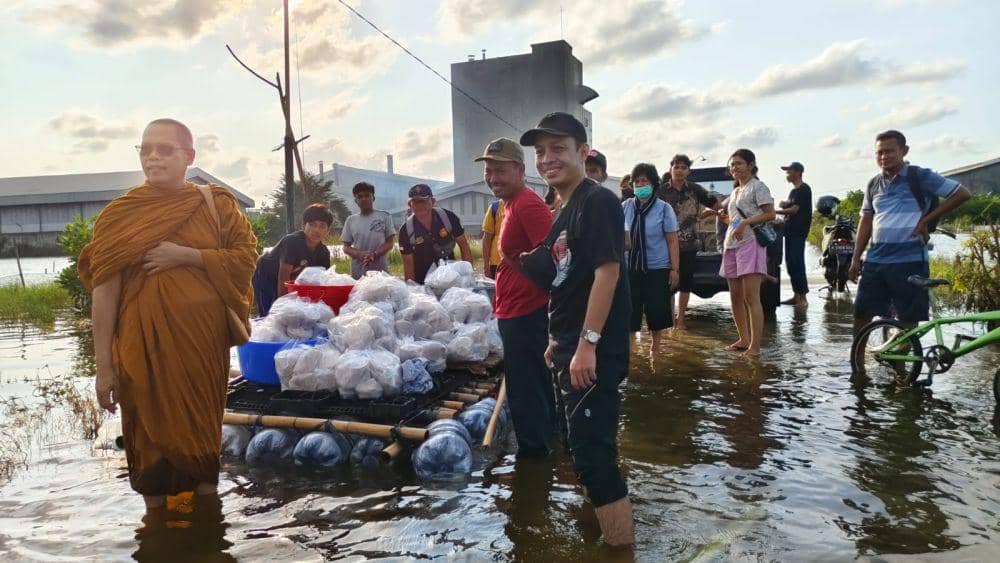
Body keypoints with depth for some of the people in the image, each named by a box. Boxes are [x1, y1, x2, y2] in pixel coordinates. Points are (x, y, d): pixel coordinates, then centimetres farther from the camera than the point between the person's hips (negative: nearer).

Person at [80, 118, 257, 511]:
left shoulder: (216, 204, 4)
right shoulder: (120, 214, -1)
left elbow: (246, 257, -1)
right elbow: (104, 293, -4)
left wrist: (186, 256, -15)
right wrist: (103, 367, -8)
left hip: (204, 344, 1)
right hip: (145, 346, -1)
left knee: (204, 431, 11)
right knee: (150, 431, 7)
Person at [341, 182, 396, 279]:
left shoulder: (384, 217, 4)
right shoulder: (350, 220, 9)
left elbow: (390, 242, 2)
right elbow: (346, 247, 10)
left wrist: (375, 255, -16)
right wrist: (359, 254, -12)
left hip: (380, 271, -2)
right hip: (357, 273, 2)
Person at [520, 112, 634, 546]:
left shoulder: (597, 201, -14)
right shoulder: (565, 211, 15)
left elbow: (607, 272, -22)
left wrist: (587, 343, -25)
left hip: (595, 351, -10)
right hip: (572, 347, 10)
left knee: (590, 450, -7)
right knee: (593, 446, 19)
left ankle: (622, 545, 6)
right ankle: (614, 531, 34)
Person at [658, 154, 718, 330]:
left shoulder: (694, 189, 5)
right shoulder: (662, 191, -2)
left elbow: (715, 204, 9)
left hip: (689, 244, 3)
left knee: (686, 281, 8)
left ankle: (681, 319, 20)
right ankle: (670, 320, 8)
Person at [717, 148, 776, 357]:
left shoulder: (758, 186, -2)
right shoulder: (735, 191, 22)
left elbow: (770, 214, -10)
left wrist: (745, 222, -18)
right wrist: (724, 218, 10)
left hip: (750, 243, -9)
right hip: (731, 244, 9)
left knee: (751, 297, -13)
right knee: (735, 297, 8)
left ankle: (755, 345, -14)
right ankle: (743, 339, 16)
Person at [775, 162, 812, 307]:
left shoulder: (804, 189, -8)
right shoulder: (793, 191, 20)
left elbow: (795, 209, -16)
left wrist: (775, 211, -11)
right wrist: (784, 205, 4)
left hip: (798, 231, -10)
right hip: (790, 230, 10)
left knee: (797, 263, -13)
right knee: (790, 262, 9)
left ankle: (803, 298, -12)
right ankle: (796, 295, 14)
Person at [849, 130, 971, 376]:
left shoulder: (920, 177, -4)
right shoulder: (874, 185, 11)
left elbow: (962, 193, -4)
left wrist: (926, 220, -7)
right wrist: (855, 259, 11)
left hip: (909, 260, -4)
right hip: (875, 259, 4)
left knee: (908, 319, 3)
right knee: (861, 313, 3)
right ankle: (857, 363, 18)